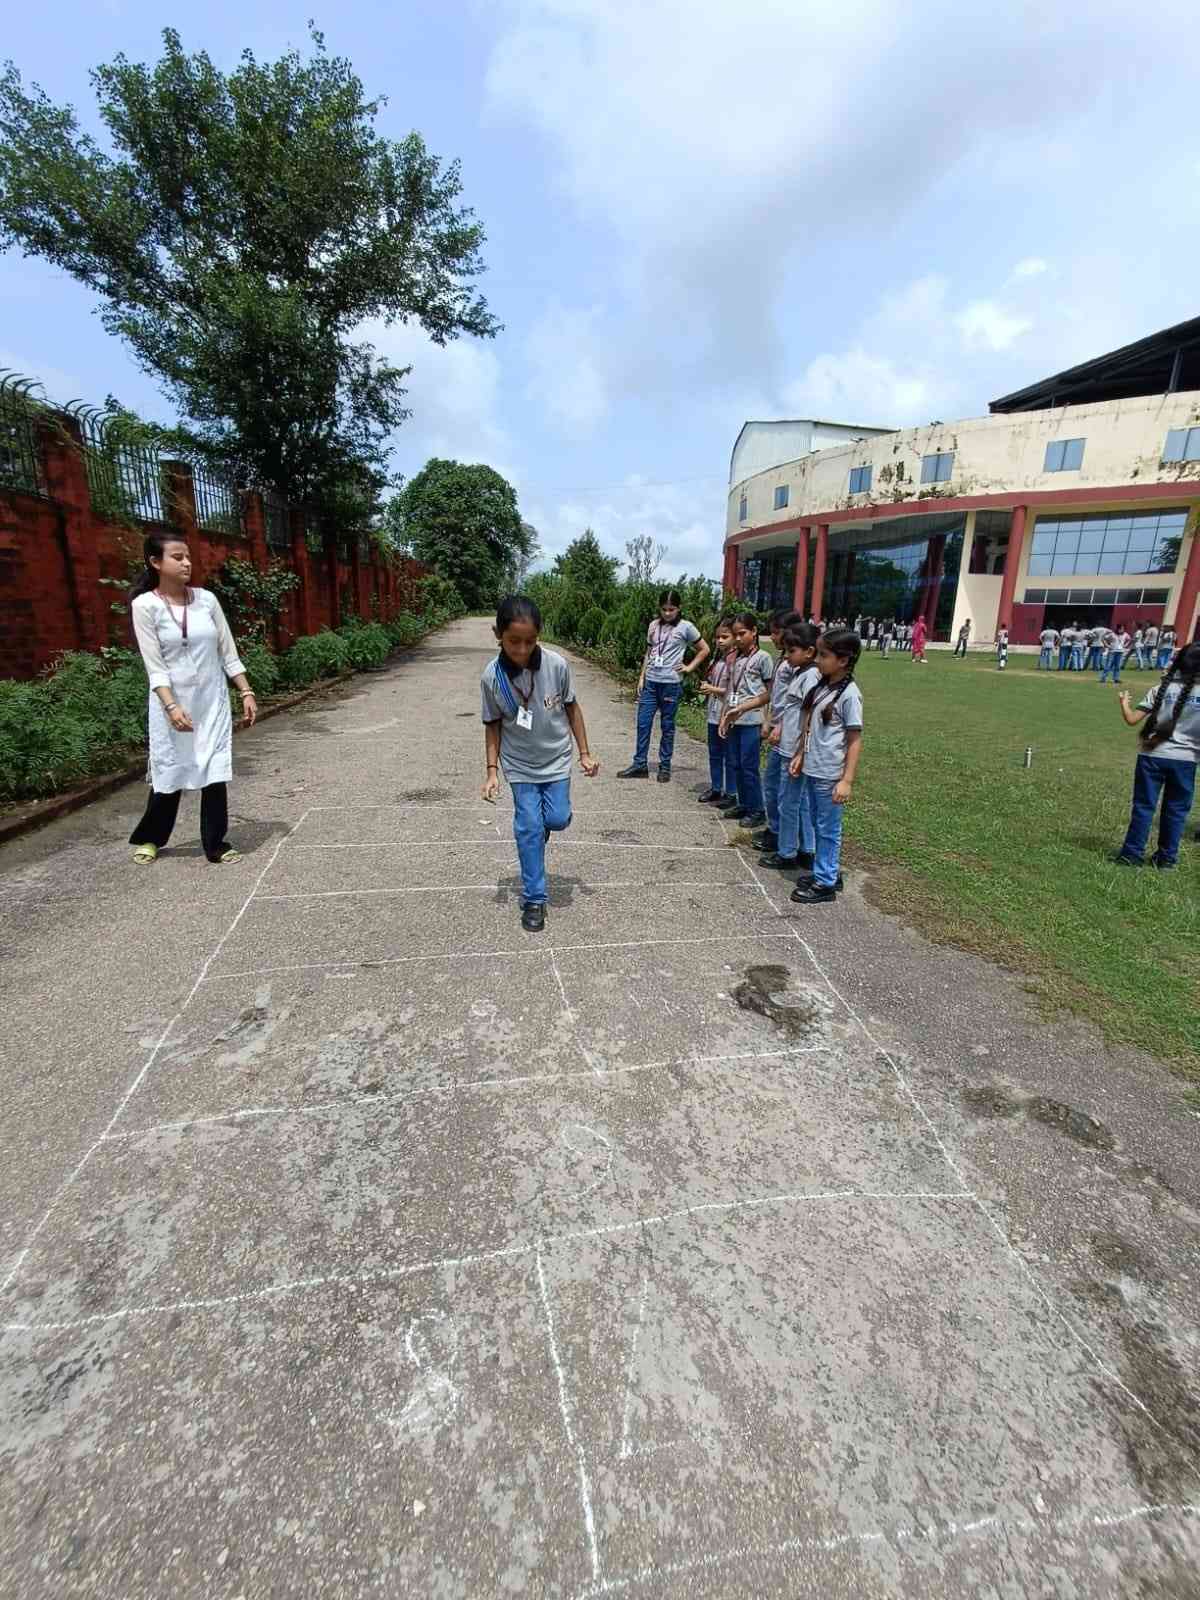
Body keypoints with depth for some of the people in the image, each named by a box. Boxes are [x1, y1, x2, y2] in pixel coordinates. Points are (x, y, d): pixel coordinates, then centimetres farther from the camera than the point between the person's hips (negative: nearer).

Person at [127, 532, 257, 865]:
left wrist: (247, 692, 0)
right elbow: (154, 665, -11)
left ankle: (215, 844, 13)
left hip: (212, 700, 2)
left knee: (215, 773, 1)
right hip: (172, 702, -2)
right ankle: (148, 838, 32)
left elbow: (228, 652, 5)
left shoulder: (207, 599, 2)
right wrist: (171, 706, -22)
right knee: (170, 773, 8)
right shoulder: (145, 605, -7)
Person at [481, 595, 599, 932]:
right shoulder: (492, 676, -18)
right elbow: (493, 725, -5)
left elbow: (572, 708, -4)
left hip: (556, 759, 1)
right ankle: (534, 899, 13)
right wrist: (492, 771, -8)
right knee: (528, 829, -1)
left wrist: (584, 753, -2)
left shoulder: (556, 664, -18)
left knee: (557, 820, -5)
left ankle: (542, 819, 34)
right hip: (520, 765, 0)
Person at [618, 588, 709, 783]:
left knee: (667, 726, 5)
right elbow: (648, 653, 14)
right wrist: (642, 677, 9)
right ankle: (640, 764, 11)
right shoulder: (654, 625, 9)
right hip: (651, 681, 4)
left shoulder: (686, 627, -4)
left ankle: (665, 766, 15)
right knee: (643, 723, 3)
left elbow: (704, 650, 3)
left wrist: (690, 667, -3)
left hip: (671, 683, -4)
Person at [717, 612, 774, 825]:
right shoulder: (735, 658, 13)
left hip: (751, 721, -7)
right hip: (734, 721, 7)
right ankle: (744, 805, 24)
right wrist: (724, 717, 7)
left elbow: (770, 693, -8)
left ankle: (757, 810, 7)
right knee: (738, 765, 12)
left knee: (749, 767, -4)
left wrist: (743, 708, -15)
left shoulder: (762, 658, -6)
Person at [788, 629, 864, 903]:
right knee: (818, 826, 18)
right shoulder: (821, 686, 7)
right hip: (812, 770, 8)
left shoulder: (849, 694, -16)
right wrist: (800, 755, 15)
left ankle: (825, 884, 16)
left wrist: (847, 780, -18)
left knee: (828, 829, 4)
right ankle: (829, 872, 33)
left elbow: (855, 740, -15)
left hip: (830, 775, -8)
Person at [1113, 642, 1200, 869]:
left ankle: (1132, 854, 9)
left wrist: (1124, 702, 12)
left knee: (1144, 806, 6)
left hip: (1153, 756, 0)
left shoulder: (1160, 690, -4)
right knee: (1176, 809, 12)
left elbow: (1132, 720, -5)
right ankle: (1166, 857, 19)